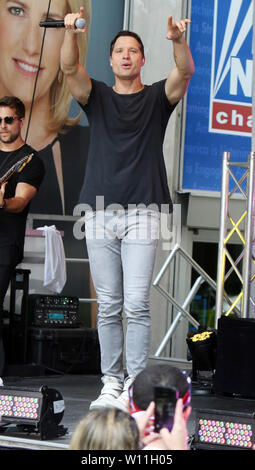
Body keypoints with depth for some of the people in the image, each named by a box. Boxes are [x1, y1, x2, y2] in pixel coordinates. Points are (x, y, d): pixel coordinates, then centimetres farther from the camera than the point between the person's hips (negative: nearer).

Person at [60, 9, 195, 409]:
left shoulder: (158, 98, 8)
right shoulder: (97, 97, 12)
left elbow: (185, 73, -13)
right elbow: (70, 69, -7)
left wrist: (179, 40, -34)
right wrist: (71, 33, -27)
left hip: (142, 213, -2)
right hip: (100, 212, 2)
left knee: (137, 305, -7)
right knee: (108, 307, 6)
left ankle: (135, 384, -2)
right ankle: (111, 381, 12)